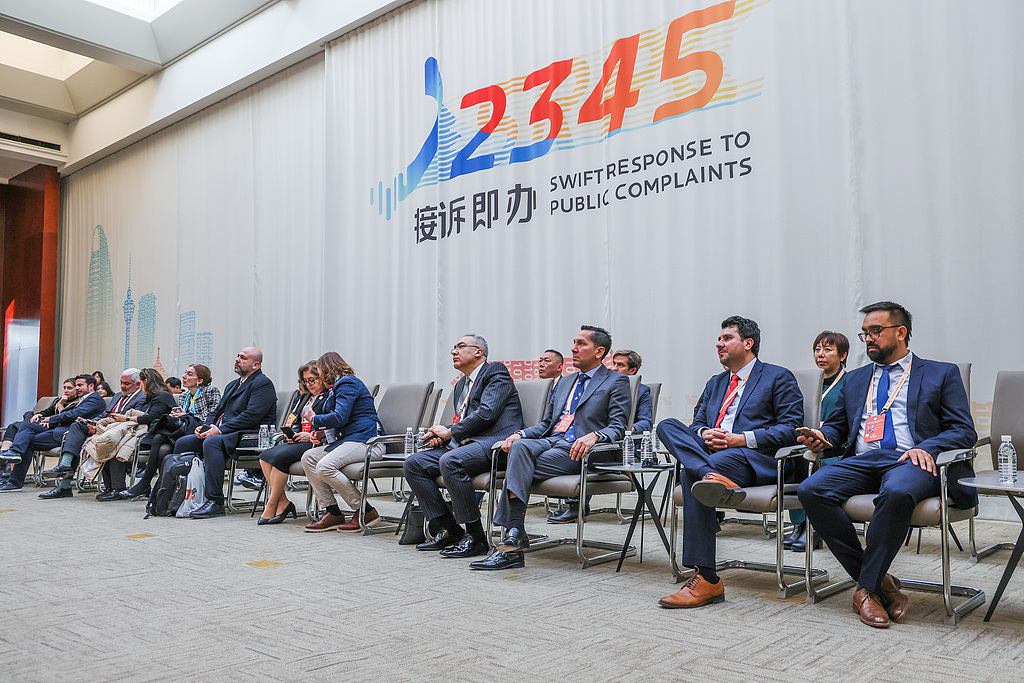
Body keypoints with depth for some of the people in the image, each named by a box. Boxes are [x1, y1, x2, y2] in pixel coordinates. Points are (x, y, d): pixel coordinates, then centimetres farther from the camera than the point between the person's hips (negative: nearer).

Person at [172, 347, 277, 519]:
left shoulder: (262, 384, -6)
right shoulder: (233, 385, 26)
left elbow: (251, 416, -18)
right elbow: (217, 411, 24)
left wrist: (220, 430, -20)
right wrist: (205, 426, 2)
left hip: (248, 436, -9)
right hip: (219, 433, 9)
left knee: (211, 442, -34)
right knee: (182, 443, -3)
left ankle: (215, 502, -33)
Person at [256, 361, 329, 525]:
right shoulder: (304, 396, 25)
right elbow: (293, 420, 23)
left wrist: (310, 436, -19)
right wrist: (291, 433, 2)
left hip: (315, 443, -9)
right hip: (298, 440, 9)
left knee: (279, 456, -27)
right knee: (265, 456, -14)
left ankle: (271, 506, -16)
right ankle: (283, 502, -14)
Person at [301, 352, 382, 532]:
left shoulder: (347, 384, -7)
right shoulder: (340, 386, 26)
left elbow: (340, 417, -18)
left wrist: (314, 419, -2)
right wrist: (325, 433, 13)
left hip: (365, 440, -11)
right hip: (348, 440, 11)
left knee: (325, 466, -27)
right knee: (308, 457, 0)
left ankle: (366, 512, -17)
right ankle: (332, 512, -5)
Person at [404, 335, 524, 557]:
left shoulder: (496, 372, 0)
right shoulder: (461, 385, 27)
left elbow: (486, 413, -14)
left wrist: (450, 432, -8)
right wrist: (441, 435, 5)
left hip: (494, 441, -9)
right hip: (465, 444, 9)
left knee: (450, 461, -35)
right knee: (413, 463, -5)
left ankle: (475, 537, -23)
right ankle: (448, 530, -2)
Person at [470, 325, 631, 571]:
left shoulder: (616, 381, 8)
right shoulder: (564, 384, 29)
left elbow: (618, 427, -4)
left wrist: (594, 436, -25)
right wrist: (519, 434, 6)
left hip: (576, 450, -5)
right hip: (550, 441, 5)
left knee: (519, 467, -27)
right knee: (521, 446, -30)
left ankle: (512, 534, -25)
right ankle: (515, 533, -34)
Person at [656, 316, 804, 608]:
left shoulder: (779, 378, 9)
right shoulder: (715, 383, 31)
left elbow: (791, 429, -3)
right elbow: (697, 422, 25)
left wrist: (741, 439, -14)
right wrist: (704, 434, -2)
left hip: (754, 458, -6)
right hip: (710, 452, 7)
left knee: (691, 474, -35)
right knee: (667, 425, -21)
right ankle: (712, 476, -46)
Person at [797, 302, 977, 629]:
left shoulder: (942, 374, 16)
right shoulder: (855, 379, 28)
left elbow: (964, 431, 7)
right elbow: (836, 426, 28)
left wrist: (926, 448, -13)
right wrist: (821, 437, 3)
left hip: (910, 461, -4)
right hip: (861, 461, 4)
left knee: (897, 492, -40)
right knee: (810, 490, -26)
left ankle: (867, 588, -23)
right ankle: (880, 581, -17)